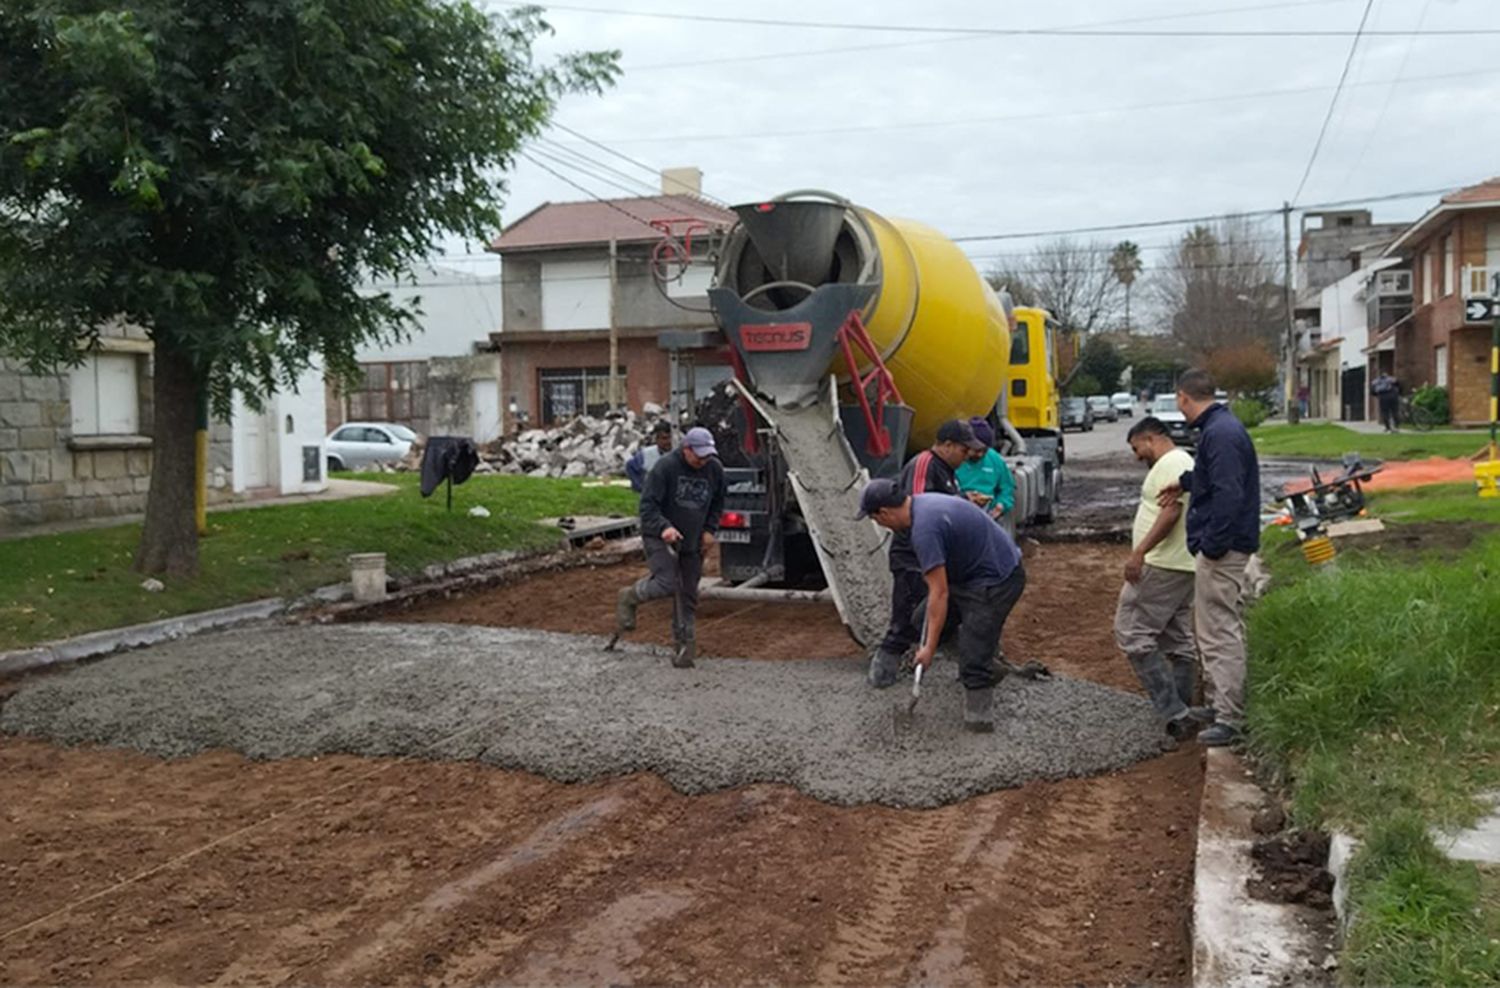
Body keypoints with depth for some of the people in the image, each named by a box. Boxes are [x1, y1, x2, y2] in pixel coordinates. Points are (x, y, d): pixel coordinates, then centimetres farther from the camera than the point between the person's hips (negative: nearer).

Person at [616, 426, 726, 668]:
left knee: (688, 595, 7)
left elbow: (717, 504, 17)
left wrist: (710, 530, 4)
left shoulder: (715, 469, -1)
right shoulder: (665, 467, -17)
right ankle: (629, 598, 9)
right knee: (666, 584, -20)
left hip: (692, 541, 5)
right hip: (659, 537, -5)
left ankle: (683, 645, 17)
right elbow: (648, 504, -15)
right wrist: (663, 527, -30)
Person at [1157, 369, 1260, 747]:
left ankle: (1228, 718, -3)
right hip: (1226, 546, 11)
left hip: (1221, 549, -11)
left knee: (1220, 632, -7)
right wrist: (1184, 482, 42)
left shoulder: (1220, 434, -20)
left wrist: (1212, 546, -24)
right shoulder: (1223, 427, 13)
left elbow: (1228, 494, -27)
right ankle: (1219, 702, 29)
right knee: (1223, 629, 18)